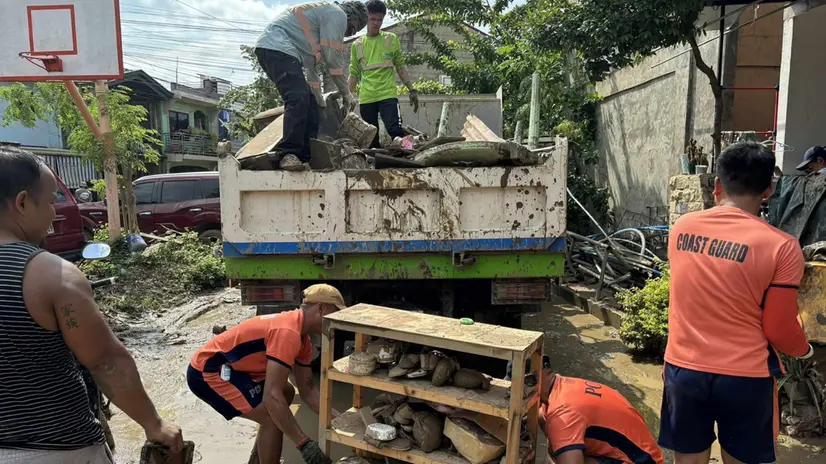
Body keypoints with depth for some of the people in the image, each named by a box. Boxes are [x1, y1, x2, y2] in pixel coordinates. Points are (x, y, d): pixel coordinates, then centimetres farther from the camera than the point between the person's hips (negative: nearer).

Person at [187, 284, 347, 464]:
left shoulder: (301, 337, 4)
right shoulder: (288, 333, -27)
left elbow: (307, 389, 9)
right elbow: (271, 396, -33)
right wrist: (304, 443, -31)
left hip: (229, 367, 11)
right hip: (207, 372, -11)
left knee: (286, 392, 18)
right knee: (273, 418, -15)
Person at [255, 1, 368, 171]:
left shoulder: (325, 15, 31)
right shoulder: (337, 14, -1)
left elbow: (314, 62, 33)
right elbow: (333, 58, -7)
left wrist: (318, 98, 35)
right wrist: (346, 92, 4)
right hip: (277, 47, -11)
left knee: (309, 104, 6)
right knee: (299, 98, -24)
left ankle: (307, 158, 4)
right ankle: (289, 155, -27)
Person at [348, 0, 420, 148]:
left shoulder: (391, 39, 8)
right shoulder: (357, 45, 10)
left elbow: (400, 67, 11)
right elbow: (354, 73, 15)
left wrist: (412, 89, 4)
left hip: (388, 95, -2)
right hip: (366, 98, 2)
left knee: (395, 131, -20)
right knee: (371, 139, 2)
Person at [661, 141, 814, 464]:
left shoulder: (681, 228, -2)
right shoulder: (781, 246, -14)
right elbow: (779, 329, -7)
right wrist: (803, 350, 15)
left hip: (683, 368, 3)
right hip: (744, 377, -2)